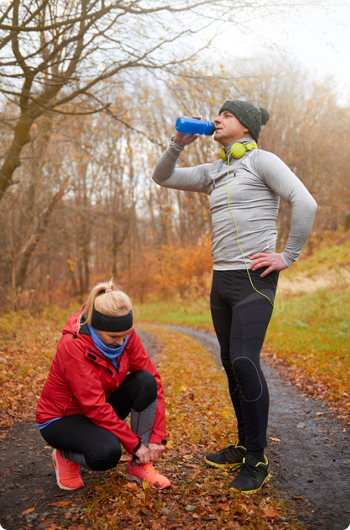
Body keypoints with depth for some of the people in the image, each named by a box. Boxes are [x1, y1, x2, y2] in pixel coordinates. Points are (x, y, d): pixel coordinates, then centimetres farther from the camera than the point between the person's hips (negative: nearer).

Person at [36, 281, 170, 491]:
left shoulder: (126, 335, -14)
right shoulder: (74, 345, -31)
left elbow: (153, 379, -13)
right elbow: (94, 406, -31)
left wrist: (158, 437, -19)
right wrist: (135, 444, -27)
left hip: (102, 409, 6)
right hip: (62, 418, -6)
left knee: (145, 381, -22)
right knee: (107, 453, -35)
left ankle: (139, 464, -9)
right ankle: (65, 456, 0)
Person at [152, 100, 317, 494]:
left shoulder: (262, 160, -4)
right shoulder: (213, 172, 17)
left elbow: (304, 203, -14)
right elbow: (162, 177, 20)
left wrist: (288, 256, -14)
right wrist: (179, 143, 6)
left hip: (254, 279, -8)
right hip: (221, 280, 8)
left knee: (244, 362, -14)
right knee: (231, 364, 10)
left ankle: (257, 460, 0)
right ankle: (244, 445, 24)